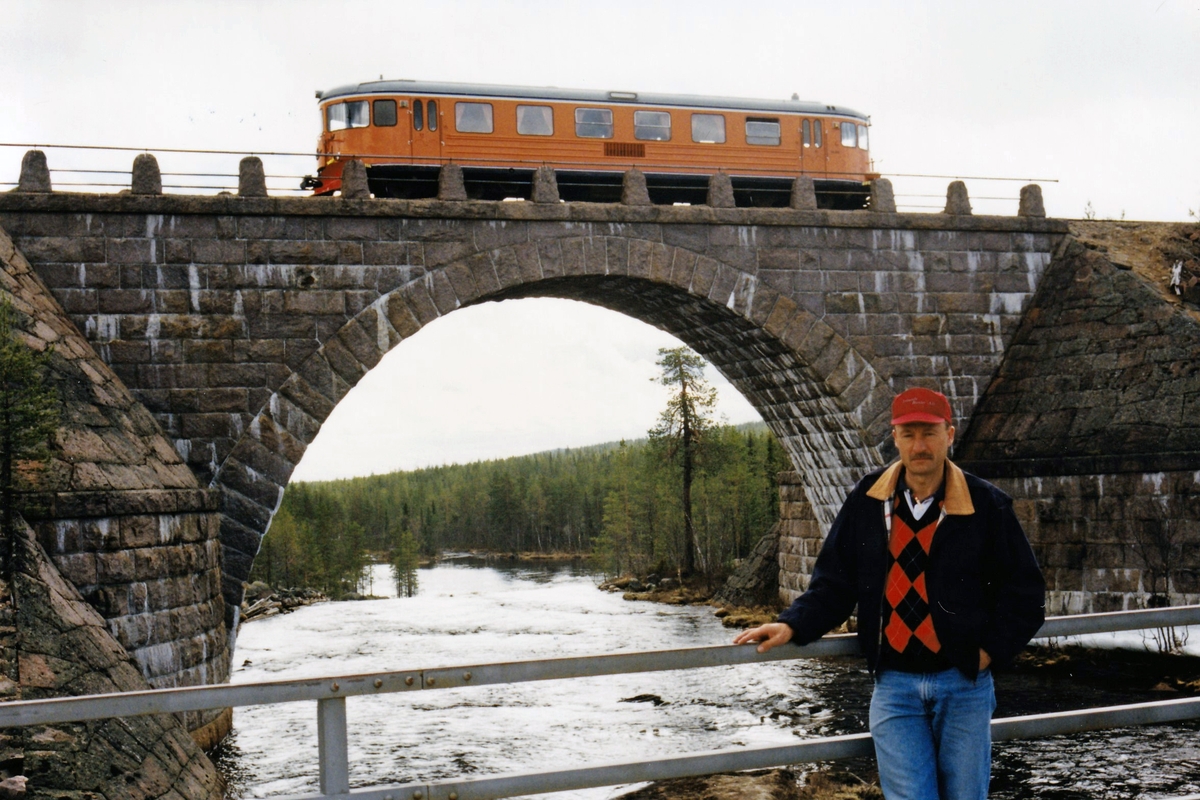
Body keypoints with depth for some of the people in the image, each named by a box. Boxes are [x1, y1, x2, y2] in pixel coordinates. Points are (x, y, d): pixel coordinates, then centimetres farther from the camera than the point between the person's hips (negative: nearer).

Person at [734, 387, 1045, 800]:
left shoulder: (986, 505, -3)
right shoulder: (866, 503, 1)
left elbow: (1024, 592, 5)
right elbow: (833, 583, 7)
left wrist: (990, 649, -4)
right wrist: (792, 626, -7)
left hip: (964, 685, 0)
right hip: (894, 687, 1)